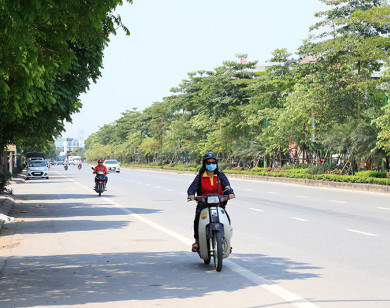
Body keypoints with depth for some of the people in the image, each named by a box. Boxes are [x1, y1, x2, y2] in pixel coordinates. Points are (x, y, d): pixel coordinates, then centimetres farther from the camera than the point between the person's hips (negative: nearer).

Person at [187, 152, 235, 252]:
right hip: (203, 203, 0)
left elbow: (227, 185, -2)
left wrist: (230, 193, -25)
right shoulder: (200, 176, 9)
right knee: (198, 216, -29)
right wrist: (191, 194, -25)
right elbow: (192, 187, -1)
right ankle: (197, 241, -13)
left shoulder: (221, 175, 10)